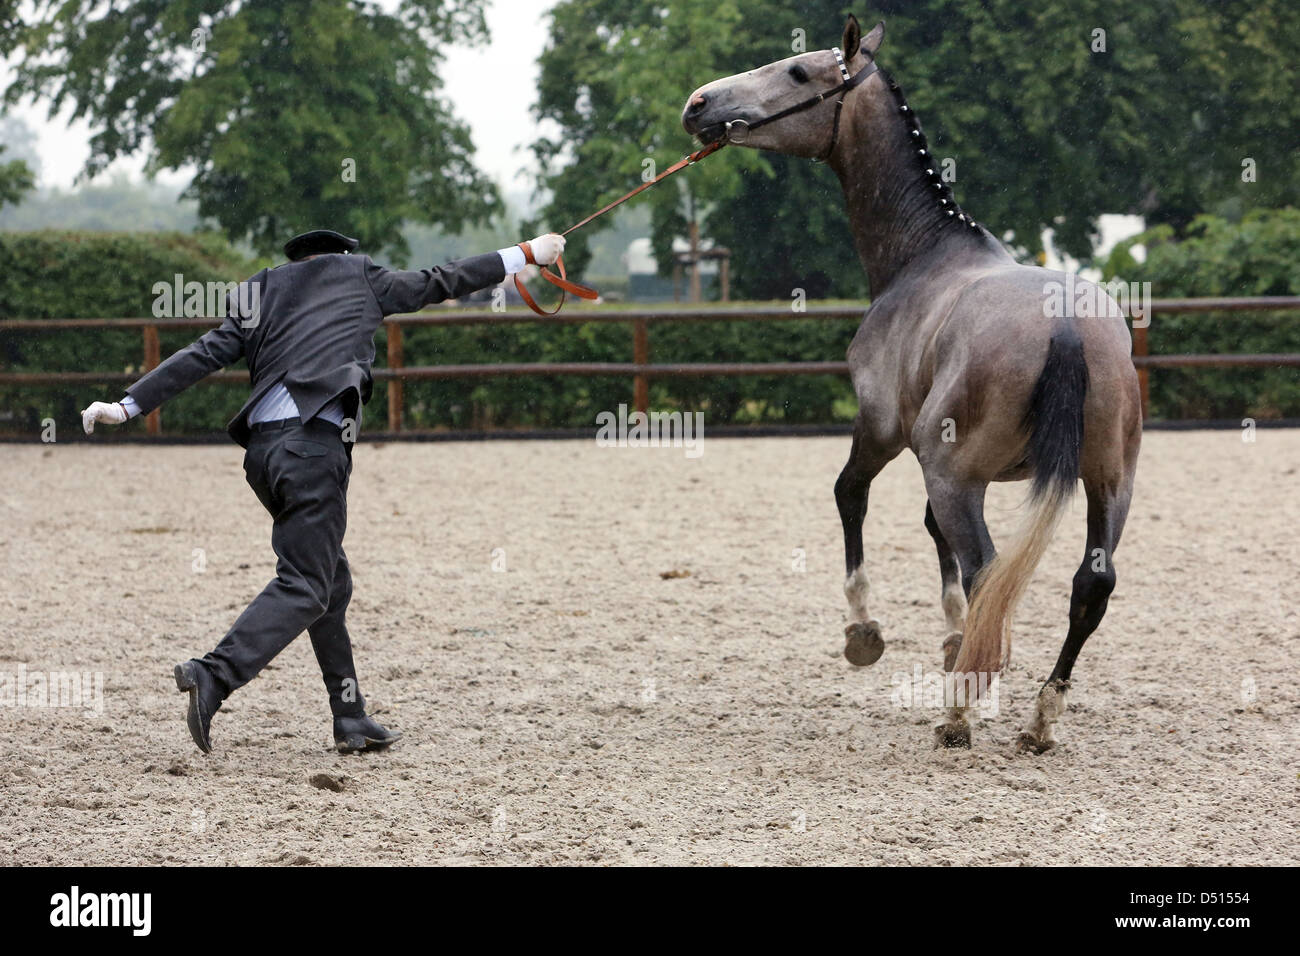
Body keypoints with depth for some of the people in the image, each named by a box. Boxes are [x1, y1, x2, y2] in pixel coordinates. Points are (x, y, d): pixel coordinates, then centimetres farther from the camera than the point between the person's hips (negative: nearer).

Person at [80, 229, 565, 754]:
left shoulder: (254, 298, 22)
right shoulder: (356, 275, 14)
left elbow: (201, 356, 10)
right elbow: (438, 283, 19)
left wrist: (127, 405, 7)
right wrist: (526, 255, 28)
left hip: (262, 447, 6)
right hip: (314, 445, -6)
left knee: (331, 582, 16)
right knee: (304, 587, -9)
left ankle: (350, 720, 16)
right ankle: (212, 676, -27)